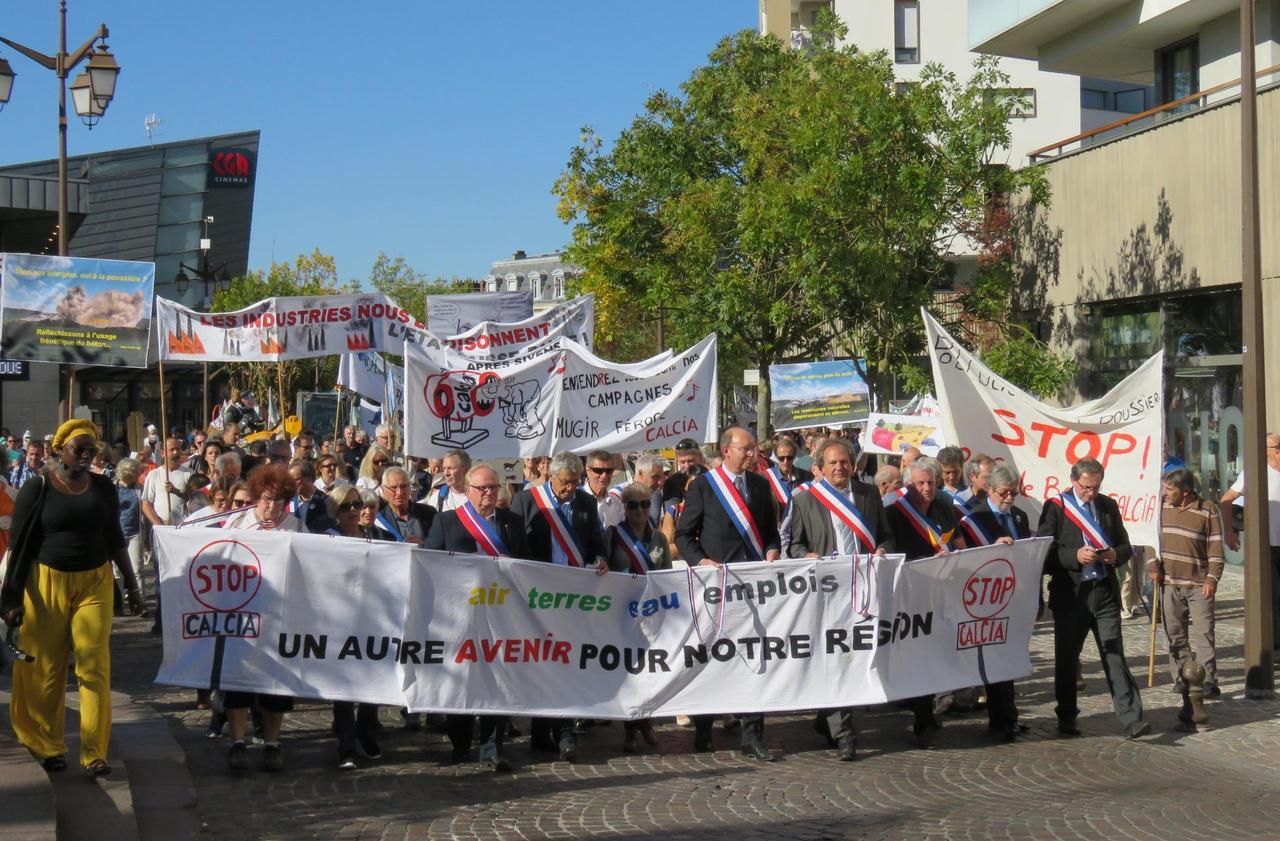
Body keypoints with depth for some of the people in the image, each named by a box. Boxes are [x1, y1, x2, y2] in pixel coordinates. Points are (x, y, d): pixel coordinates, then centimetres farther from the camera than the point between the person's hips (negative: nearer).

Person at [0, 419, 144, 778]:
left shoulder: (103, 487, 4)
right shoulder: (38, 487, -5)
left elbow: (115, 539, 13)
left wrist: (131, 586, 14)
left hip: (94, 583, 2)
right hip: (46, 583, -2)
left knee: (95, 667, -4)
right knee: (45, 670, 6)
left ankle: (95, 753, -2)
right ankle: (47, 746, 21)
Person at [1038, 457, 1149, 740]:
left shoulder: (1109, 506, 10)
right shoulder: (1055, 507, -3)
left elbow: (1125, 546, 16)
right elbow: (1044, 551, -7)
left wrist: (1116, 554, -7)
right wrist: (1075, 557, -21)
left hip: (1105, 592, 2)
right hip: (1069, 593, -2)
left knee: (1115, 655, -4)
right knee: (1066, 658, 8)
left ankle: (1131, 719, -7)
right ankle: (1067, 717, 21)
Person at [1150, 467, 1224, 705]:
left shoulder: (1207, 512, -5)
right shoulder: (1162, 508, 7)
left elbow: (1215, 549, -5)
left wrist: (1212, 579, -12)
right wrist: (1153, 565, 2)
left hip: (1198, 584, -4)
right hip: (1169, 582, 4)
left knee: (1203, 633, -8)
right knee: (1175, 634, 8)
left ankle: (1208, 681, -8)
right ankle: (1182, 677, 15)